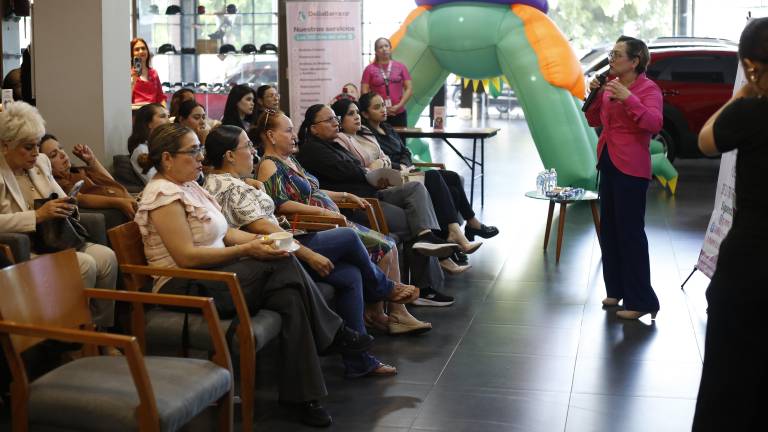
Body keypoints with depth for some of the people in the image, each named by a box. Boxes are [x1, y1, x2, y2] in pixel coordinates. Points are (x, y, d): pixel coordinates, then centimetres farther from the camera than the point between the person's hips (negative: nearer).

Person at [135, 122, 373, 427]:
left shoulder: (189, 187, 16)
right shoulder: (164, 194, -14)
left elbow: (223, 233, 15)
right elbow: (187, 256, -22)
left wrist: (262, 240, -3)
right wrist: (247, 250, -21)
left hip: (210, 276, 9)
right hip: (184, 288, -9)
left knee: (291, 297, -18)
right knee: (282, 265, -24)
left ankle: (302, 394, -15)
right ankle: (334, 333, -9)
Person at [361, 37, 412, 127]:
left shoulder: (400, 67, 8)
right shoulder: (370, 69, 4)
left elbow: (409, 89, 6)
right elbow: (364, 92, 0)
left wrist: (399, 105, -7)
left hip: (399, 114, 2)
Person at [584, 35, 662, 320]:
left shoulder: (648, 88, -11)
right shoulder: (611, 85, 10)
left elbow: (655, 124, -26)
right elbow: (594, 121, 15)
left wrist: (628, 98, -32)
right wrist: (594, 95, -1)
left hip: (631, 169, -8)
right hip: (609, 164, 8)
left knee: (630, 233, -6)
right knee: (609, 230, 14)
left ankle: (641, 301, 1)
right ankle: (617, 290, 27)